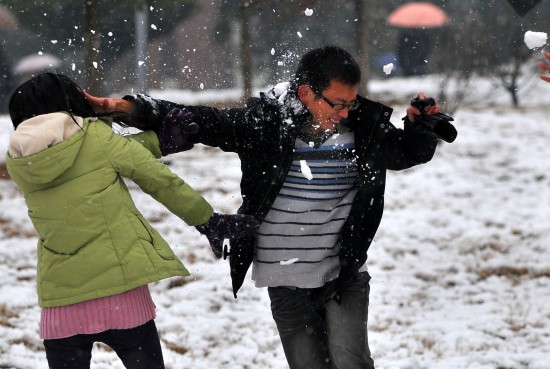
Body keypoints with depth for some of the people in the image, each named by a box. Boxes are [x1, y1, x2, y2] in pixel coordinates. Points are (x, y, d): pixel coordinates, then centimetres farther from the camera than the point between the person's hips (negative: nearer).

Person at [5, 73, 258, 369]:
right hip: (121, 292, -2)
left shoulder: (17, 162, 4)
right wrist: (208, 221, 12)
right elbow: (161, 181, 0)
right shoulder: (96, 138, -7)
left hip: (60, 304, 2)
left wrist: (158, 140, 11)